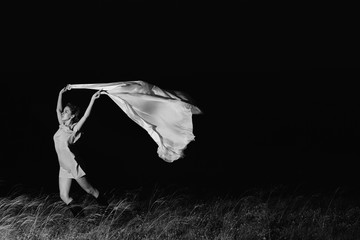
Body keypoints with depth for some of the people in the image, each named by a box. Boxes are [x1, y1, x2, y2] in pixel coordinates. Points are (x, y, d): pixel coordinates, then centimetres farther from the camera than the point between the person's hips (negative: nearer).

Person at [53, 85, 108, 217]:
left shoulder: (74, 129, -11)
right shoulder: (62, 126, 6)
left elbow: (86, 115, -23)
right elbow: (58, 109, 14)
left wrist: (92, 99, -30)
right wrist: (61, 93, 10)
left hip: (74, 165, -6)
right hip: (64, 167, 6)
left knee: (89, 189, 8)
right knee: (64, 196, 0)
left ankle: (104, 204, 32)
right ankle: (79, 213, 15)